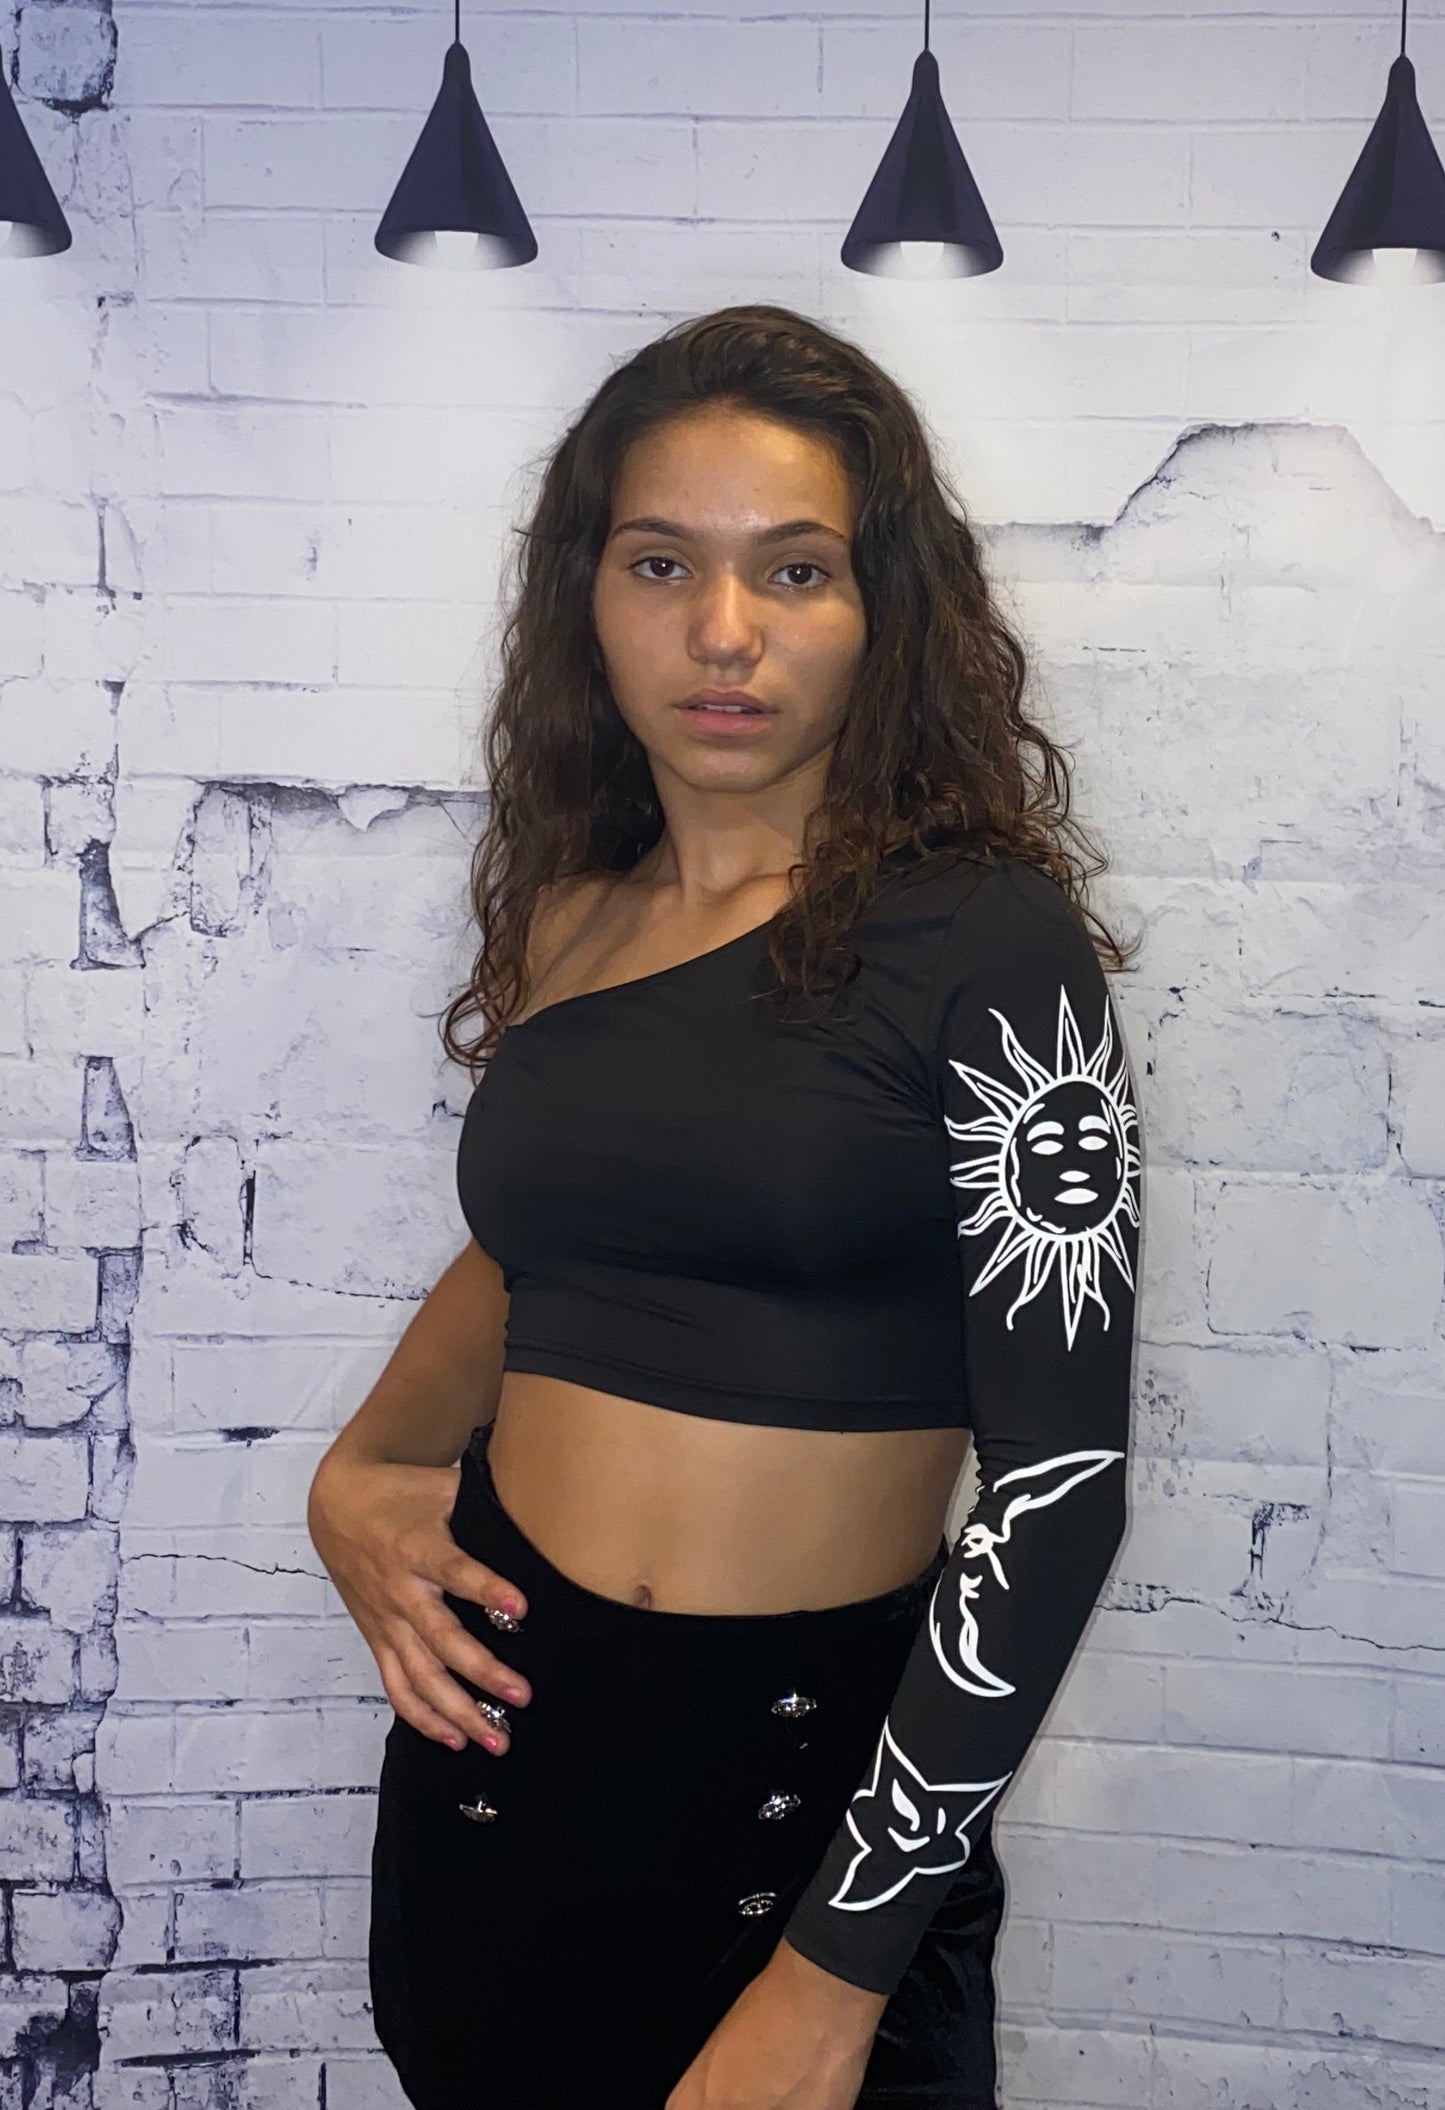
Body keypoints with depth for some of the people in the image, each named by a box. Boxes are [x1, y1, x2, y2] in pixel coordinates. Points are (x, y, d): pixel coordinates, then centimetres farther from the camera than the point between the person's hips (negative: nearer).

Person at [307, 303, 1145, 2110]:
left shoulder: (982, 939, -13)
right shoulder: (563, 916, 3)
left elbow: (1060, 1482, -16)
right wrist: (356, 1471, 2)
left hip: (821, 1767, -5)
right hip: (501, 1719, 5)